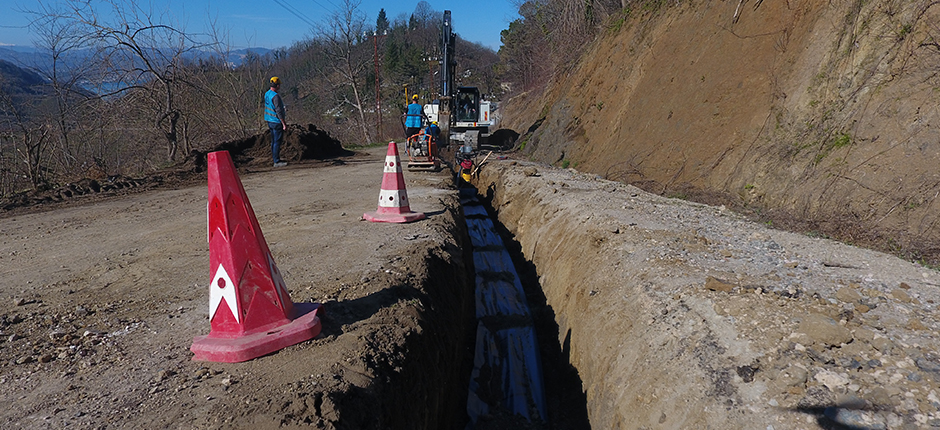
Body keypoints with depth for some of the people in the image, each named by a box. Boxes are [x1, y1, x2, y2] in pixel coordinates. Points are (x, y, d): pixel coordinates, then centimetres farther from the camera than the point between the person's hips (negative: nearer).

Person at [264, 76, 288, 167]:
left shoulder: (267, 94, 10)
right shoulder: (275, 96, -20)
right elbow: (278, 111, -23)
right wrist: (284, 124, -19)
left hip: (270, 121, 10)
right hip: (276, 122, -10)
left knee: (274, 141, 16)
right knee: (277, 142, -5)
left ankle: (275, 158, 25)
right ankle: (277, 162, -2)